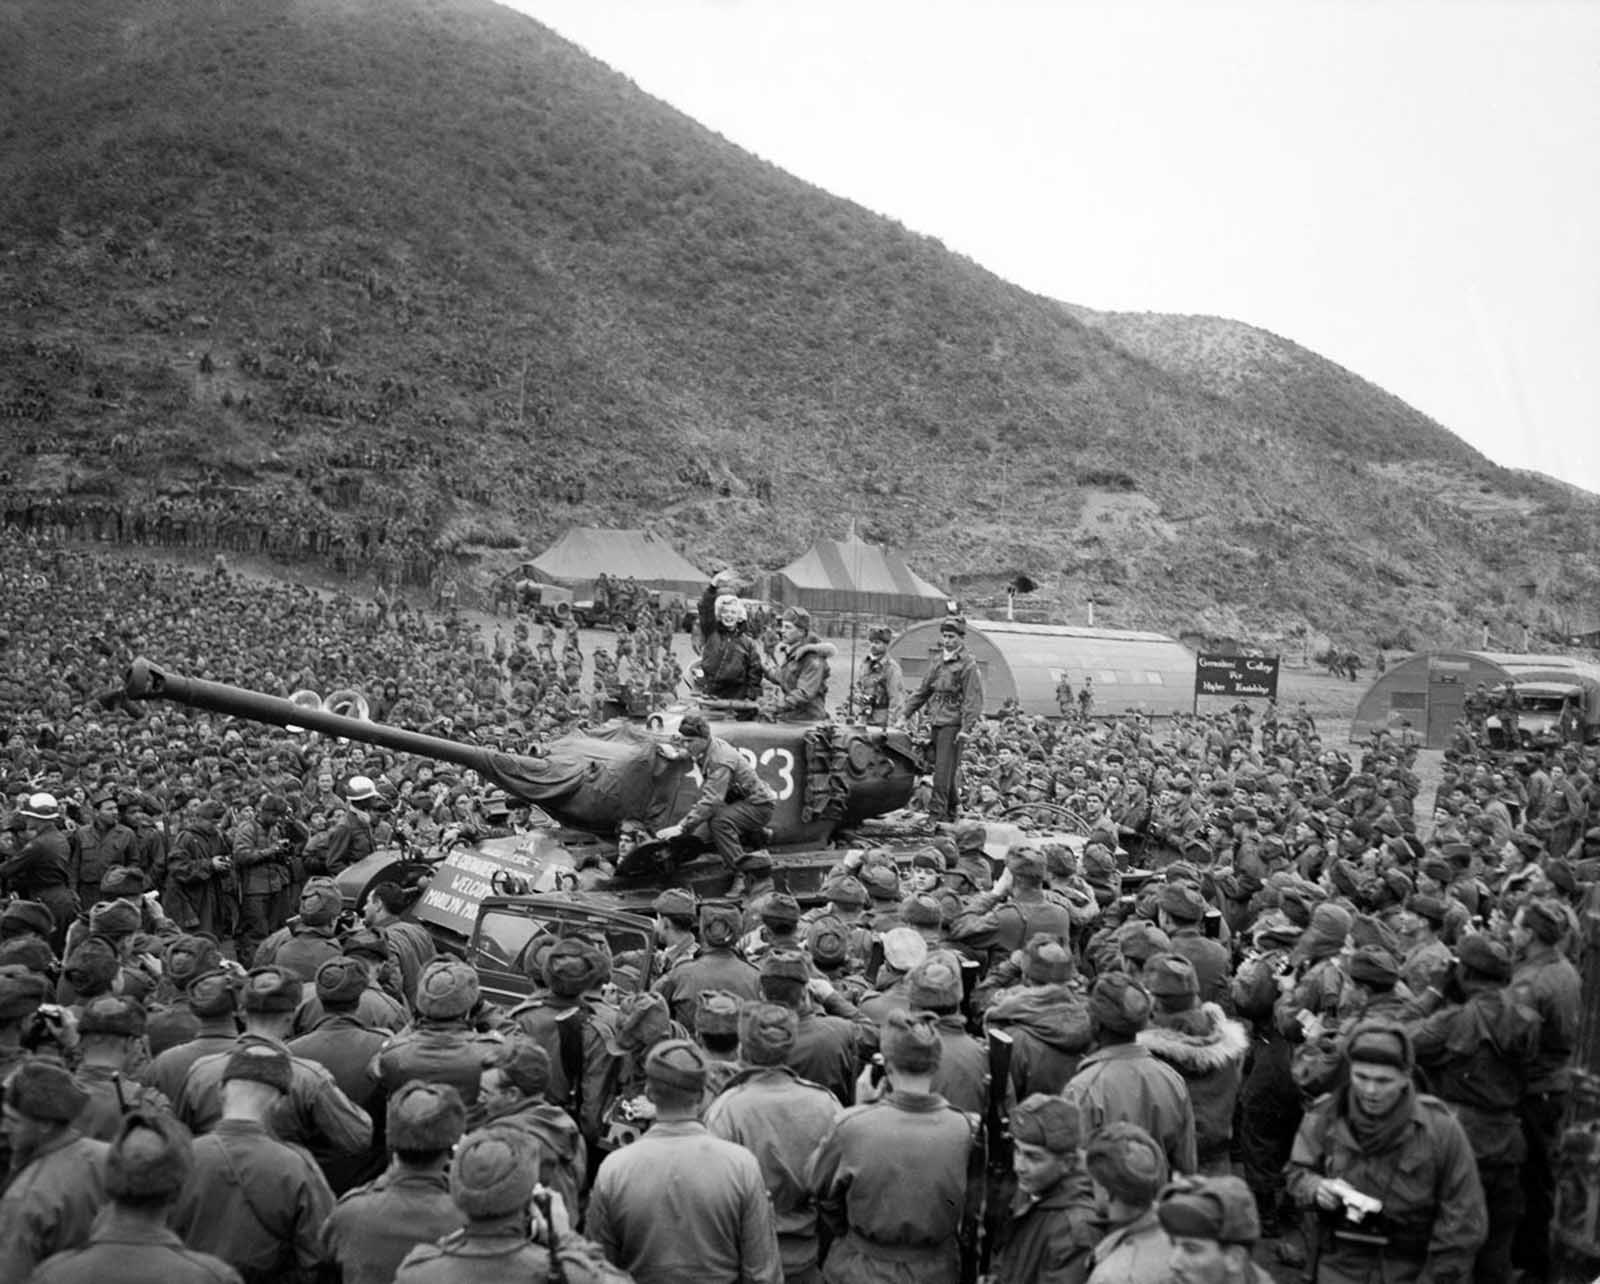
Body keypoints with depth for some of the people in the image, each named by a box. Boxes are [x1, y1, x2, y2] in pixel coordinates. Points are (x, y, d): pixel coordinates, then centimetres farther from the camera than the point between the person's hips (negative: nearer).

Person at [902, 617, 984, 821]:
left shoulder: (968, 665, -7)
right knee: (941, 770, 11)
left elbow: (973, 700, -13)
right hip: (936, 723, 7)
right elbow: (922, 691, 23)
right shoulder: (938, 663, 16)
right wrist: (905, 713, 16)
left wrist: (966, 728, -20)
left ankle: (937, 811, -12)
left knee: (944, 770, -11)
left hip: (953, 725, -7)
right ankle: (950, 811, 21)